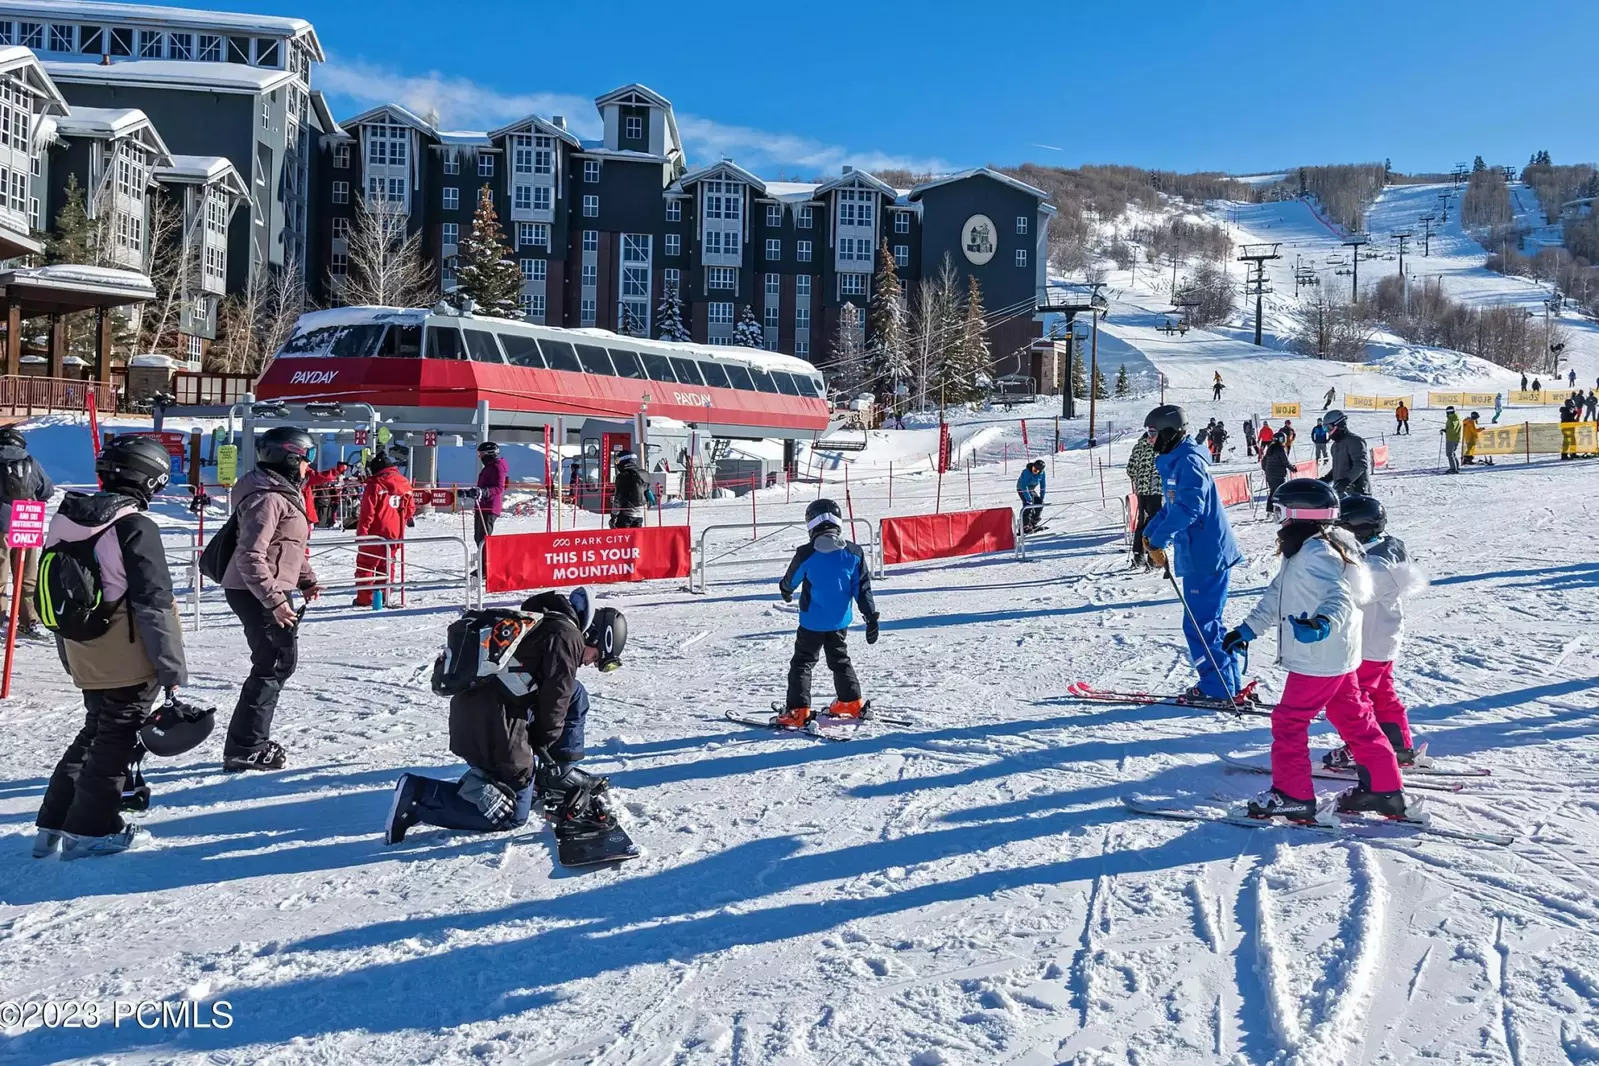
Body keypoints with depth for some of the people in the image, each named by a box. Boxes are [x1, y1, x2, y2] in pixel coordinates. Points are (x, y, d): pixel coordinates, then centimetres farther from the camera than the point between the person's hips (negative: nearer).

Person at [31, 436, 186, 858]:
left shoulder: (65, 518, 6)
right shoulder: (135, 527, -19)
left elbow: (53, 593, 14)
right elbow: (155, 605, -20)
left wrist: (70, 655, 24)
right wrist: (173, 668, -14)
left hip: (85, 658, 7)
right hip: (129, 662, -7)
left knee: (95, 732, 22)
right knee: (117, 739, 7)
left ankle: (53, 824, 25)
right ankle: (90, 829, 13)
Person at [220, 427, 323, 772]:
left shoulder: (286, 494, 13)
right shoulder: (267, 499, -20)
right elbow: (251, 556, -26)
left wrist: (306, 579, 13)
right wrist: (274, 600, -27)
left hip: (272, 591, 11)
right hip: (256, 594, -11)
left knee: (281, 661, 16)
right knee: (273, 665, -7)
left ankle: (253, 740, 27)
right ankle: (244, 750, -1)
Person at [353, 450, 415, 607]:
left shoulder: (375, 484, -13)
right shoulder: (404, 483, 6)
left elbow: (367, 512, -14)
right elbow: (410, 508, 12)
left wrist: (361, 532, -10)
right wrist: (408, 520, 30)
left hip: (376, 532, -6)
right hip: (395, 533, 6)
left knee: (366, 564, 4)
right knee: (387, 564, 15)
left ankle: (364, 598, 2)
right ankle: (384, 597, 13)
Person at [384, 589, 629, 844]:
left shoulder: (542, 622, 21)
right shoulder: (567, 637, -7)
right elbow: (554, 700, -7)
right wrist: (542, 746, 8)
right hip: (494, 725, -9)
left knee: (575, 695, 17)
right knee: (512, 815, 4)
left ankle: (561, 776, 21)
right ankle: (418, 793, -5)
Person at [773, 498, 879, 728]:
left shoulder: (806, 554, -14)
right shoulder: (854, 553, -6)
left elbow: (790, 580, 4)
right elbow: (862, 588, -1)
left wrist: (785, 591, 28)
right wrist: (871, 616, 6)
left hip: (812, 621, -4)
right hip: (840, 620, 4)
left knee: (802, 662, 5)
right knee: (840, 660, 22)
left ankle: (797, 711, -3)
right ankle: (852, 703, 26)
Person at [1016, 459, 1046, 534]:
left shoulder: (1042, 473, -16)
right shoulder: (1026, 472, -33)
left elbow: (1043, 485, -4)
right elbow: (1024, 486, -34)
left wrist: (1042, 497, -9)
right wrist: (1029, 498, -36)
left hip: (1032, 489, 6)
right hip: (1022, 489, -6)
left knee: (1040, 503, -1)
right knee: (1028, 504, -23)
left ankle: (1033, 524, 15)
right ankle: (1025, 526, -21)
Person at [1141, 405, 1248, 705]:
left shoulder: (1189, 462, -16)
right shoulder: (1175, 462, 15)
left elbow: (1188, 508, -27)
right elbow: (1171, 506, 24)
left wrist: (1158, 541, -25)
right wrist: (1149, 533, 12)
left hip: (1207, 556, -10)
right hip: (1199, 555, 10)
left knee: (1200, 624, -4)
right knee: (1207, 622, 16)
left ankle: (1218, 687, 3)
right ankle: (1229, 683, 24)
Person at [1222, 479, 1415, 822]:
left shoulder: (1317, 554, -20)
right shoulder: (1301, 553, 13)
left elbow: (1339, 597, -34)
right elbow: (1275, 598, 22)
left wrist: (1323, 622, -53)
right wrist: (1248, 629, 23)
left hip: (1317, 661, -10)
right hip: (1339, 658, 10)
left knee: (1289, 721, -1)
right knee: (1354, 720, 15)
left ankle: (1293, 795, 6)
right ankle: (1385, 789, 23)